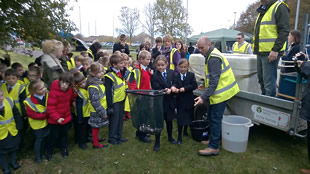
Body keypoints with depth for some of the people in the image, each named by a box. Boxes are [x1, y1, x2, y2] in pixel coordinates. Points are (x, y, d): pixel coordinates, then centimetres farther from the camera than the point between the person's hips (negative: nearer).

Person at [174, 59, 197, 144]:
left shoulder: (191, 75, -2)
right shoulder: (176, 76, -4)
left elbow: (194, 85, -12)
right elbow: (175, 86, -12)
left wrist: (185, 88, -23)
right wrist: (176, 90, -35)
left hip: (189, 100, 2)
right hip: (180, 100, -1)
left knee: (188, 117, 16)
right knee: (180, 119, 0)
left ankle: (185, 131, 41)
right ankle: (179, 137, 10)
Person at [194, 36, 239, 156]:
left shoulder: (214, 58, -21)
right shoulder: (211, 54, 12)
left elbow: (214, 81, -27)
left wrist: (204, 97, -29)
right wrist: (205, 85, 21)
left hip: (220, 93, -10)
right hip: (217, 92, 10)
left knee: (215, 119, -5)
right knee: (211, 116, 17)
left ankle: (214, 147, 5)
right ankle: (214, 140, 31)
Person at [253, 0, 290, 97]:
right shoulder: (262, 10, 21)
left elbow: (284, 31, -14)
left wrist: (275, 49, -21)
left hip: (271, 52, -9)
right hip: (261, 52, 9)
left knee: (269, 82, -7)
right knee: (261, 79, 14)